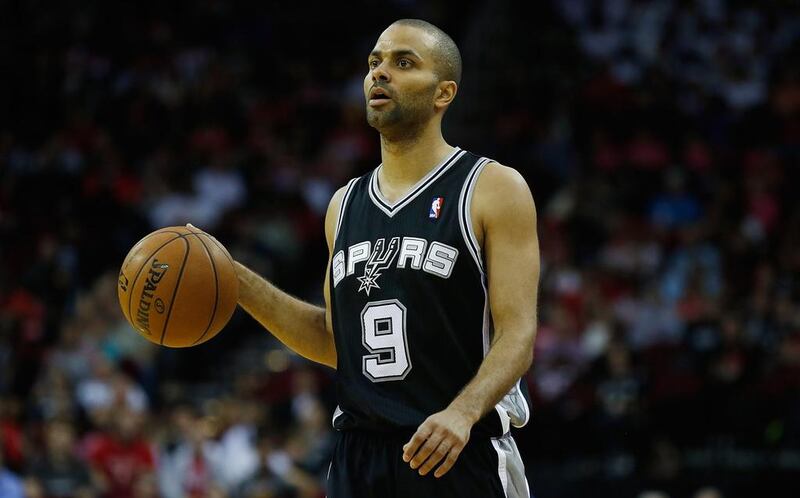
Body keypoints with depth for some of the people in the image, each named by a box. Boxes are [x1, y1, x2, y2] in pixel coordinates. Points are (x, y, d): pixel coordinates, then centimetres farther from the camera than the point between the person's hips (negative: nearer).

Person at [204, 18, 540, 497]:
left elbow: (518, 334, -11)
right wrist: (238, 282, 10)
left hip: (462, 456, -5)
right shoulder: (346, 204, 14)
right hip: (359, 457, 5)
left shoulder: (494, 188, -3)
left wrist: (462, 412, -28)